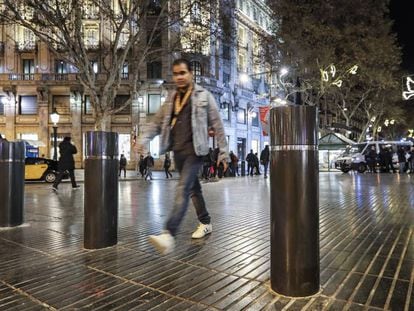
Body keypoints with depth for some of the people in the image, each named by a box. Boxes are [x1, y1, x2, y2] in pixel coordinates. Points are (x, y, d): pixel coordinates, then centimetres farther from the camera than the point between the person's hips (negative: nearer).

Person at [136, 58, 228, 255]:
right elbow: (157, 122, 13)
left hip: (194, 150, -6)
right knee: (193, 188, 14)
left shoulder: (203, 96, 1)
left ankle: (169, 234, -25)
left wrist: (223, 151, -2)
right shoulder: (171, 99, 15)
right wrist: (144, 139, -3)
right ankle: (205, 223, 30)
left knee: (183, 188, -18)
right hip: (178, 150, 6)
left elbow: (217, 124, 1)